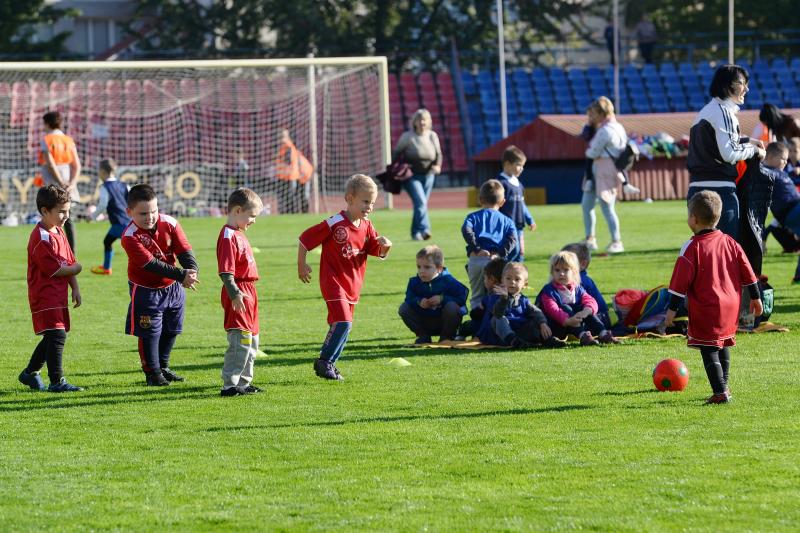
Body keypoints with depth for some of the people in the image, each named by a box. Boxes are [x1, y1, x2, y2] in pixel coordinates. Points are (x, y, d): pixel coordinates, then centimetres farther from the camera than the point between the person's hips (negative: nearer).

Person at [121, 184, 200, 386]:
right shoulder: (130, 237, -25)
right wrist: (181, 275, -34)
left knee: (170, 330, 17)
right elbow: (151, 264, -30)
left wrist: (192, 270, -33)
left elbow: (184, 250, -11)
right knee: (150, 333, -1)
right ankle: (152, 372, 14)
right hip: (146, 291, -5)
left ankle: (163, 366, 34)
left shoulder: (169, 224, -12)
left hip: (173, 287, 5)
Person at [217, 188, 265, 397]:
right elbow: (225, 271, -23)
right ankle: (229, 385, -11)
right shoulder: (228, 236, -16)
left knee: (252, 341, 16)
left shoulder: (238, 234, 16)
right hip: (239, 295, -11)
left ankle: (244, 382, 24)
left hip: (248, 293, 11)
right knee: (241, 340, -12)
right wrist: (234, 294, -29)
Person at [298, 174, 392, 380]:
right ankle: (324, 362, -4)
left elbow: (379, 253, 7)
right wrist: (302, 266, -3)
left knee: (341, 325, 12)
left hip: (352, 284, 7)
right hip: (333, 281, -7)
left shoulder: (367, 226, 2)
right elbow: (305, 239, -11)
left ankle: (327, 363, 24)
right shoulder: (334, 224, -18)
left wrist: (385, 246, -16)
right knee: (343, 323, -17)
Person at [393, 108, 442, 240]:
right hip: (412, 176, -5)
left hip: (428, 175, 5)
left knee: (421, 203, 9)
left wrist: (438, 165, -16)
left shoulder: (433, 136, 4)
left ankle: (416, 233, 21)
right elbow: (396, 153, -1)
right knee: (420, 202, -21)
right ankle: (424, 229, -30)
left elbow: (438, 154, 4)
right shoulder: (407, 137, -7)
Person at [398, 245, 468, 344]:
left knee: (451, 306, -33)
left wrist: (442, 299, -28)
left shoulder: (447, 281, -15)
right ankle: (423, 336, 1)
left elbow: (461, 298, -19)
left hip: (444, 322, -3)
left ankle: (446, 336, -9)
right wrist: (418, 301, -30)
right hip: (425, 323, 3)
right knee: (403, 308, -13)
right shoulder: (414, 282, -4)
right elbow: (409, 298, -9)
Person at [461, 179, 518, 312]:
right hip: (496, 260, 0)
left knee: (476, 296, 6)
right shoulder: (506, 221, 17)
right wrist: (501, 253, -8)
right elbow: (512, 238, -1)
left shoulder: (473, 216, 16)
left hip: (476, 259, 0)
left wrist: (476, 249, -7)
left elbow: (466, 230, -6)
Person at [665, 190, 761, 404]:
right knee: (723, 346, 21)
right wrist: (755, 297, 20)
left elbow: (681, 281, -13)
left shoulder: (692, 248, -11)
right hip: (731, 306, 6)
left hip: (705, 310, -6)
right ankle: (724, 386, 30)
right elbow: (747, 273, 11)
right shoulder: (730, 243, 6)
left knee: (709, 350, -4)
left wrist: (672, 308, -9)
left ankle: (720, 392, -14)